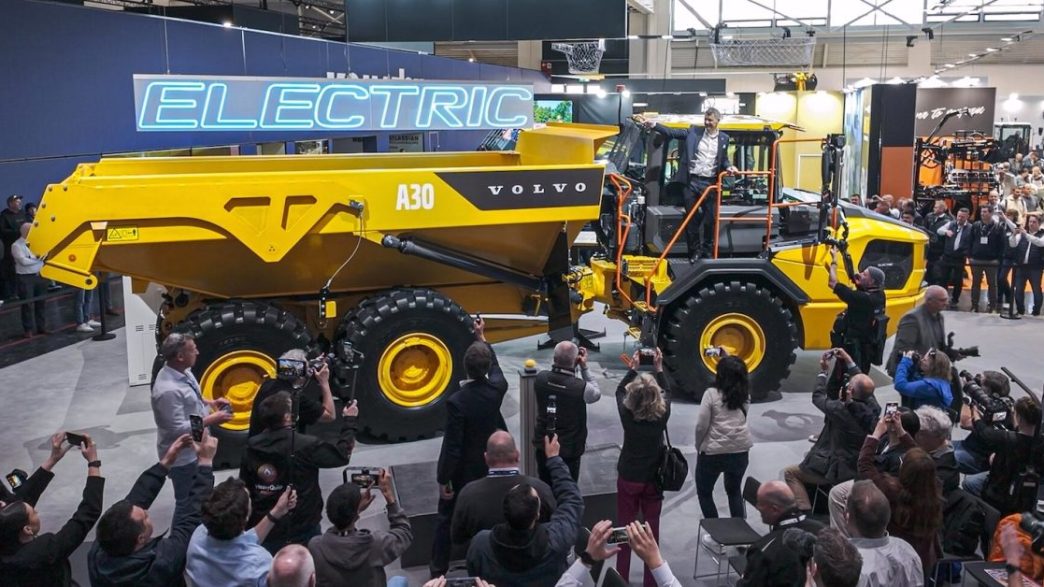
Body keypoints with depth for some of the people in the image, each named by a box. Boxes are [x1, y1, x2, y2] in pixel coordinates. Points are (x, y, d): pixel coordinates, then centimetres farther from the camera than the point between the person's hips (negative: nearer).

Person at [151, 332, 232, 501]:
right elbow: (178, 429, -30)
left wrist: (210, 402, 0)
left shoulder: (183, 371, -3)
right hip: (182, 456, -9)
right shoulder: (168, 390, -33)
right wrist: (212, 419, -24)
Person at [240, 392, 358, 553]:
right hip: (301, 532, -4)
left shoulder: (252, 448, -5)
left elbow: (244, 490, 3)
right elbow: (341, 454, -10)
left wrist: (249, 527, 15)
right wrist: (350, 422, 3)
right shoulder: (305, 446, -20)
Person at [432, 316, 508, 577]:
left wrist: (443, 479, -13)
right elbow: (495, 365, 10)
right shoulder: (497, 389, -15)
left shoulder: (457, 401, -29)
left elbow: (451, 445, -25)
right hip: (489, 466, 4)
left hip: (462, 471, -4)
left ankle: (438, 569, 25)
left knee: (447, 520, 14)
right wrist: (482, 337, 23)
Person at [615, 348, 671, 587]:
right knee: (652, 531, 9)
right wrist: (659, 368, 12)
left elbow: (619, 391, 6)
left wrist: (632, 369, 10)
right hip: (653, 479, 0)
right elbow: (667, 392, 7)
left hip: (628, 478, 0)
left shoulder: (627, 414, -15)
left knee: (624, 529, 9)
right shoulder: (662, 414, -15)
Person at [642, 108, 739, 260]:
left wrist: (728, 167, -4)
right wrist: (654, 126, -11)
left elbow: (724, 159, 17)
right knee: (691, 217, 2)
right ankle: (695, 249, 13)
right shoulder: (694, 132, 4)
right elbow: (673, 132, 0)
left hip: (710, 183, 1)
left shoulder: (723, 138, 9)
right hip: (691, 181, -1)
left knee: (711, 218, 4)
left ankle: (708, 250, 19)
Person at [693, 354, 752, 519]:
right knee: (734, 490, 24)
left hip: (713, 451, -4)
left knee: (704, 492, 15)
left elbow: (701, 425, -13)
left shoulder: (711, 394, -10)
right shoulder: (745, 396, 3)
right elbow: (743, 420, 11)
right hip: (740, 450, 4)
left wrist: (698, 446, 4)